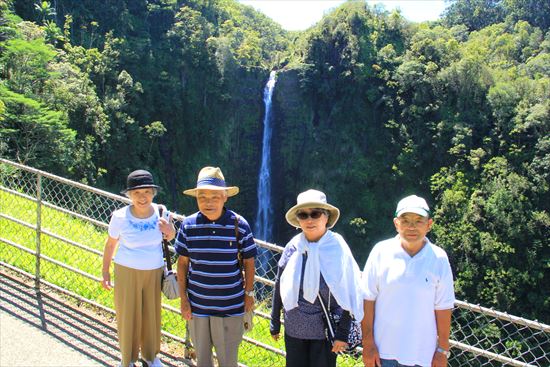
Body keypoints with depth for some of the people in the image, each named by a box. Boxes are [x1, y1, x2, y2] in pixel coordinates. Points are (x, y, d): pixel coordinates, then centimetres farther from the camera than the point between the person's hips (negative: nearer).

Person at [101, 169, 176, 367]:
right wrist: (105, 272, 3)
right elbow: (110, 244, -3)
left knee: (151, 314, 15)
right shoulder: (120, 217, -18)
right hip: (127, 272, -2)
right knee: (128, 315, 10)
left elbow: (169, 238, 6)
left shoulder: (161, 212, -11)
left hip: (154, 272, 2)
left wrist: (170, 231, -17)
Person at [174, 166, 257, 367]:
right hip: (197, 305, 2)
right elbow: (182, 263, 1)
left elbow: (248, 261, -2)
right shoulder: (188, 225, -7)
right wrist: (183, 299, 1)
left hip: (230, 305, -2)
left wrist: (249, 293, 0)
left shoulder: (239, 224, -12)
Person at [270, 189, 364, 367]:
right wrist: (275, 323, 8)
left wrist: (342, 333, -10)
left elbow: (349, 295, -9)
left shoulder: (337, 249, -12)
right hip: (294, 329, 3)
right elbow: (279, 287, 5)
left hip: (324, 331, -3)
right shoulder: (293, 247, -5)